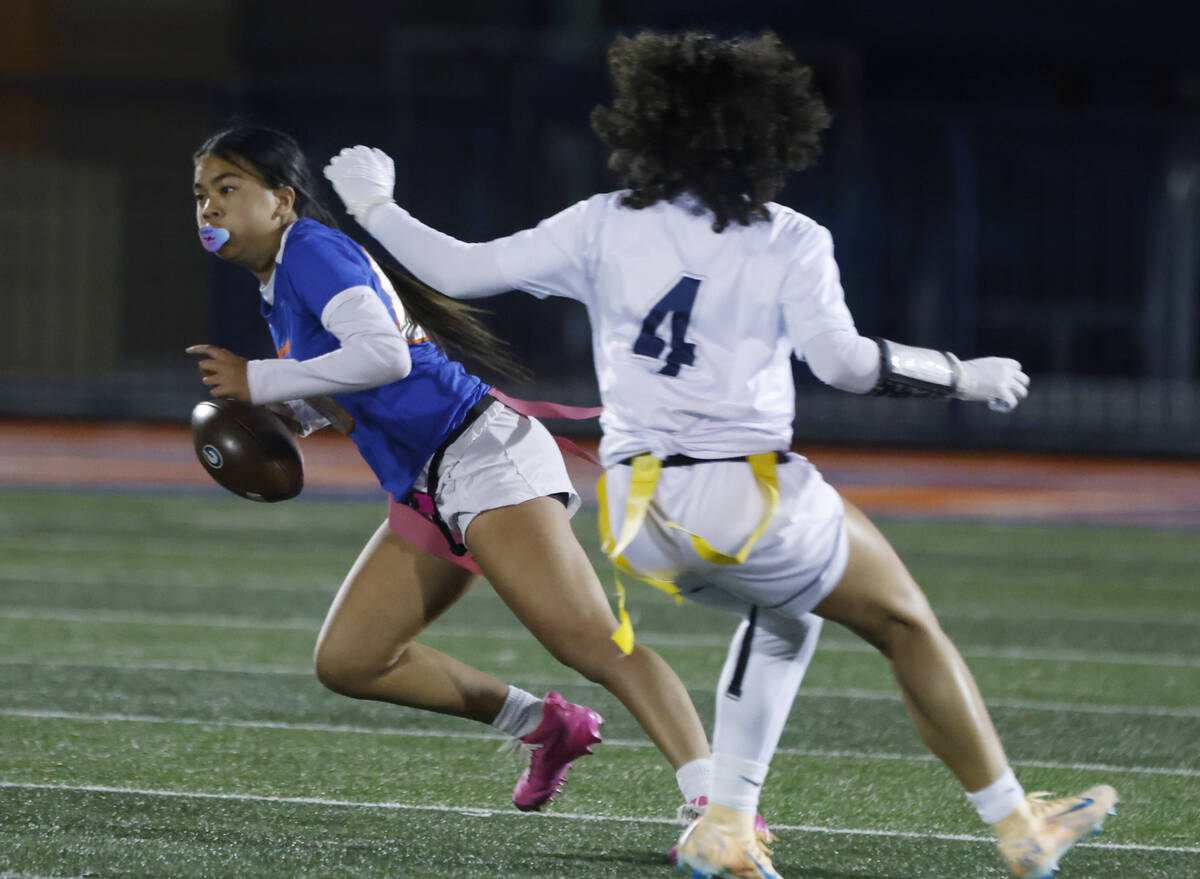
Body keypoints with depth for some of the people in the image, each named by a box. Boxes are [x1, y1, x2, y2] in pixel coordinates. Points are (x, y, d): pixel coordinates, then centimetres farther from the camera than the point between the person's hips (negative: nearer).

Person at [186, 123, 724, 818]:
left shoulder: (311, 249, -9)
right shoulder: (278, 290, 20)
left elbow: (384, 355, -23)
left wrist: (261, 381, -15)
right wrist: (278, 417, 12)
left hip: (483, 456, -10)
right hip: (428, 496, 10)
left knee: (595, 645, -21)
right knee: (348, 661, 7)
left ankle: (718, 801, -32)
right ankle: (543, 724, 14)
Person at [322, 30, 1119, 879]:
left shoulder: (604, 227, 5)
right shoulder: (789, 242, -6)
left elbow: (463, 271, 6)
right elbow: (842, 360, -19)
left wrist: (376, 209, 20)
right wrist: (962, 377, -7)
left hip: (639, 512, 5)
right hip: (750, 498, -5)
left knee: (783, 613, 31)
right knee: (907, 623, 14)